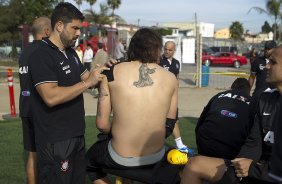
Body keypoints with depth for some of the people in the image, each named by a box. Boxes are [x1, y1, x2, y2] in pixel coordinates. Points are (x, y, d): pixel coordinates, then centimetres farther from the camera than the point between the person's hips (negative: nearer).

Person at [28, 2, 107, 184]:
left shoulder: (71, 53, 11)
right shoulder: (42, 55, -18)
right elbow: (51, 97, -29)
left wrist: (102, 72, -3)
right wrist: (87, 82, -25)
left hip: (76, 134, 9)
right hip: (55, 140, -9)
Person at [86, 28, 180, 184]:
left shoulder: (112, 73, -7)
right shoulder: (170, 78, -3)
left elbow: (102, 124, -6)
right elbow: (170, 124, 4)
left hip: (119, 159, -1)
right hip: (156, 157, 2)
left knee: (90, 159, 31)